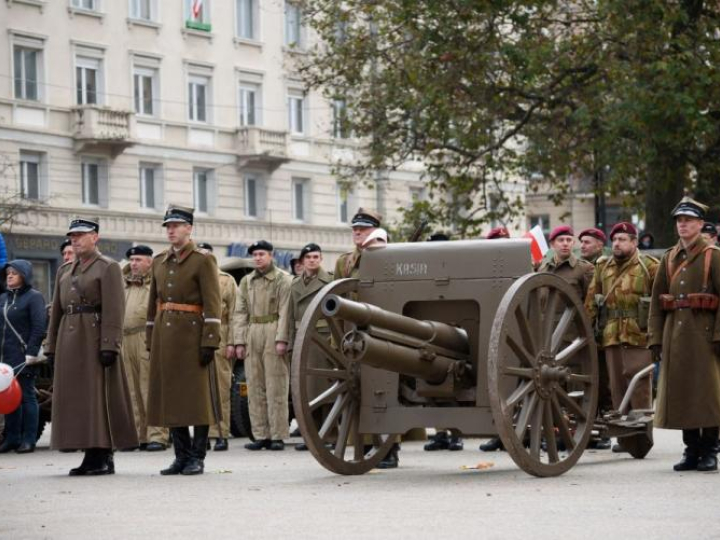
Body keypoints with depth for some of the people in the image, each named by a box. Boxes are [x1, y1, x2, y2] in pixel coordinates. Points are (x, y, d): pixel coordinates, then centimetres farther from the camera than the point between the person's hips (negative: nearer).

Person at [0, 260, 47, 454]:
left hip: (23, 356, -6)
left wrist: (31, 353, -17)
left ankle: (28, 440, 1)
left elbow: (39, 327, -10)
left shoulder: (34, 297, -4)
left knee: (27, 396, -2)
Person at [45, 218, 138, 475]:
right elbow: (56, 310, 19)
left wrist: (109, 345, -19)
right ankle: (92, 456, 10)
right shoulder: (65, 271, 19)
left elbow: (114, 309, -11)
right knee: (75, 397, 5)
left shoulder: (108, 268, -2)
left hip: (94, 339, -7)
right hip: (69, 340, 7)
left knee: (99, 395, -7)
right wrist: (51, 346, 13)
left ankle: (104, 458, -4)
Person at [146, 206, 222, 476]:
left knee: (197, 398, -2)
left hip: (191, 334, -6)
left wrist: (209, 342, -16)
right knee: (170, 397, 6)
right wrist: (150, 341, 13)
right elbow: (153, 304, 17)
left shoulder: (203, 260, -4)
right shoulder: (159, 261, 14)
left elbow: (212, 304, -10)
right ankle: (182, 455, 13)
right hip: (165, 336, 6)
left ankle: (197, 457, 3)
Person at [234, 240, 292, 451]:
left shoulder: (282, 279, 1)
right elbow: (240, 313, 13)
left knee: (276, 388, -5)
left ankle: (278, 436, -3)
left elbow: (285, 312, -6)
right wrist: (239, 341, 4)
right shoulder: (246, 281, 16)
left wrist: (281, 339, -14)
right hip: (252, 335, 5)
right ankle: (260, 435, 8)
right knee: (255, 388, 4)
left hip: (273, 333, -5)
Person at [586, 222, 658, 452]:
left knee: (639, 384, -6)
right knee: (617, 386, 6)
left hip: (638, 335, -5)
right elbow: (591, 299, 14)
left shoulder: (649, 266, 2)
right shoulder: (603, 267, 16)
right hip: (610, 335, 5)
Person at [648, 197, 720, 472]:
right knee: (680, 391, 4)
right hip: (675, 333, 5)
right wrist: (656, 338, 4)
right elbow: (656, 301, 11)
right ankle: (691, 450, 12)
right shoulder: (669, 258, 14)